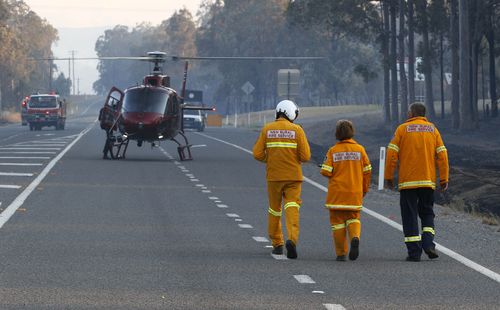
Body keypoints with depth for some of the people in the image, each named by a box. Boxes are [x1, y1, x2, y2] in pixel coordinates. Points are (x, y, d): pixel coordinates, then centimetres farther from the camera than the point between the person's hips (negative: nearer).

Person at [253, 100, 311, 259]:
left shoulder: (267, 129, 2)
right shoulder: (297, 130, -4)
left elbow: (257, 154, -3)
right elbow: (305, 156, -8)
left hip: (273, 175, 2)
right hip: (293, 177, -2)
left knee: (275, 209, 16)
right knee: (291, 209, -6)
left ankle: (277, 244, 22)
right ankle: (292, 239, -28)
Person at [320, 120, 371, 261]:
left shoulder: (333, 151, -5)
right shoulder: (359, 149, 0)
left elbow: (326, 171, -11)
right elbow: (367, 171, 1)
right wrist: (365, 189, 14)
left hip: (336, 193, -1)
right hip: (355, 193, 2)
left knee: (338, 221, 6)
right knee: (353, 218, 14)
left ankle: (341, 253, 3)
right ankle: (355, 237, -17)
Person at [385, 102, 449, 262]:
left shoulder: (403, 129, 0)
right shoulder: (432, 129, 8)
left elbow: (392, 153, -5)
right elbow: (442, 155, 3)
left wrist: (388, 177, 3)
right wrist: (444, 179, 6)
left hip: (407, 182, -2)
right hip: (428, 181, 2)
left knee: (410, 216, 2)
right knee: (427, 213, 16)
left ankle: (414, 252, -3)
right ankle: (428, 243, -5)